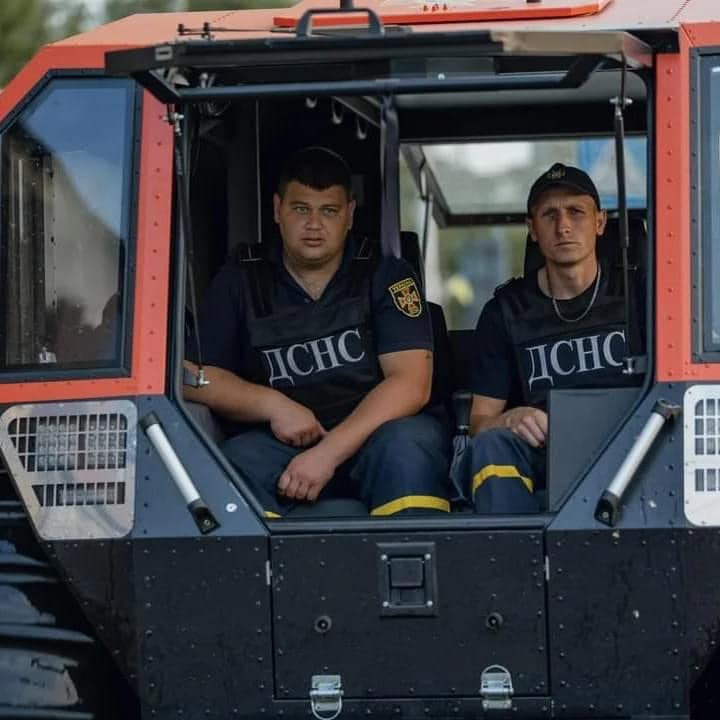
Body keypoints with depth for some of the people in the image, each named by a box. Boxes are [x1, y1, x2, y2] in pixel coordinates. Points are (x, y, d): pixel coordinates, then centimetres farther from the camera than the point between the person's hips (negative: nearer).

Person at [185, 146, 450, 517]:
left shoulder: (387, 277, 7)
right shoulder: (239, 284, 14)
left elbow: (410, 383, -5)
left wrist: (329, 452, -17)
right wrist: (272, 404, -11)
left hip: (370, 438, -1)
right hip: (279, 443, 1)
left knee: (408, 443, -36)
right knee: (237, 460, -34)